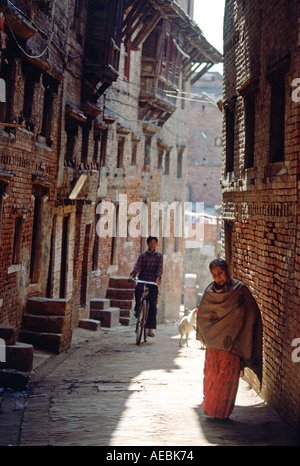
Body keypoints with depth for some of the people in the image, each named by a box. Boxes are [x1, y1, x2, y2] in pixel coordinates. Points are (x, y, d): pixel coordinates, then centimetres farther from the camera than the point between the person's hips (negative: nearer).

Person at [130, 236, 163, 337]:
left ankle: (150, 329, -3)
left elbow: (159, 268, -6)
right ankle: (137, 309, -10)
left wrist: (158, 278, -24)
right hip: (142, 279, 0)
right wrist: (132, 275, -23)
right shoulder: (142, 255, 9)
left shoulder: (159, 256, 8)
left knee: (153, 304, -5)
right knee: (138, 290, -35)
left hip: (153, 282, 0)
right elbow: (137, 266, -4)